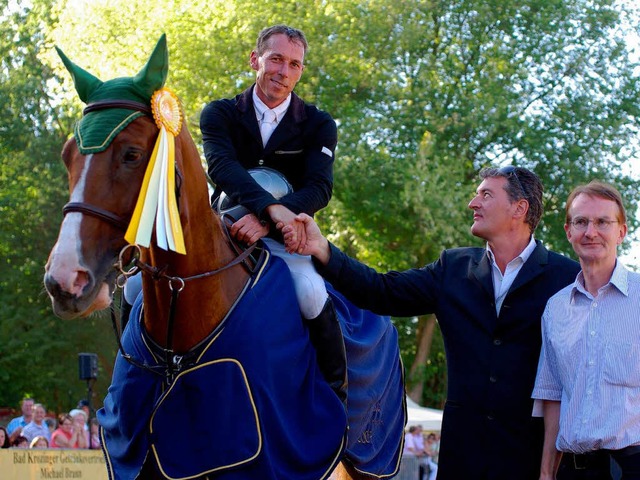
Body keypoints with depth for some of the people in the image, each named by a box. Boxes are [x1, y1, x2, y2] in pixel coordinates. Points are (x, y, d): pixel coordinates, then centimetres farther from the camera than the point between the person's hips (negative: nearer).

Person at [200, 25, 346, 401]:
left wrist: (265, 222, -34)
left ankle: (337, 396, -17)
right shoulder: (220, 114, 0)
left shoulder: (319, 125, 0)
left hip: (283, 235, -2)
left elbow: (320, 189, -14)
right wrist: (271, 207, -41)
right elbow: (222, 165, -21)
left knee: (310, 293, -34)